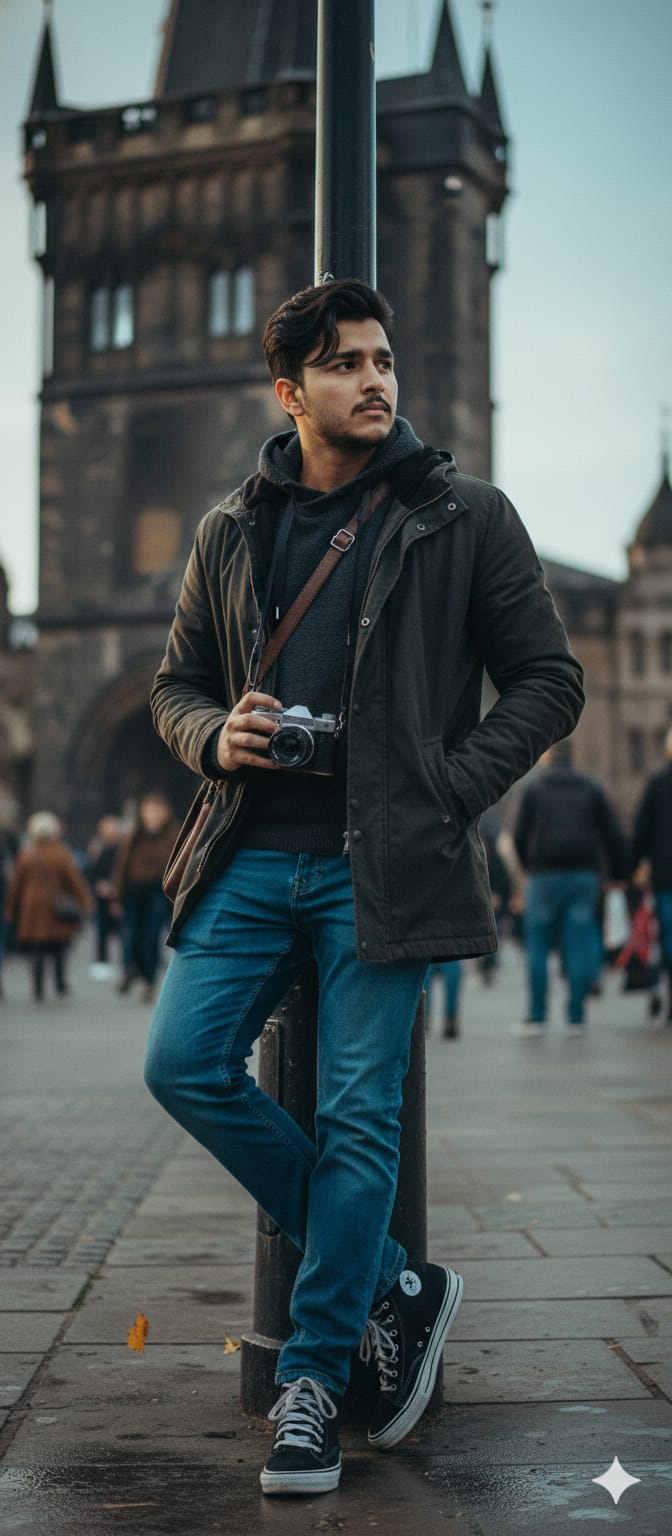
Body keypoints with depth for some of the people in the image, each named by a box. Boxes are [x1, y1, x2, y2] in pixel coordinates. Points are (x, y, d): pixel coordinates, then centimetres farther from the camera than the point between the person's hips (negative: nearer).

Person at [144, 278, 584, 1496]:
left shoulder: (465, 517, 4)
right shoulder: (231, 533, 13)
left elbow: (548, 680, 5)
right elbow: (176, 684, 21)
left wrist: (453, 791, -7)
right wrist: (218, 737, -3)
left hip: (381, 863, -4)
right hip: (255, 855, 4)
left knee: (358, 1115, -3)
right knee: (184, 1064, -6)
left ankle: (311, 1378, 12)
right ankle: (392, 1281, 11)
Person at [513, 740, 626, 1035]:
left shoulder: (535, 787, 1)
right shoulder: (591, 788, 9)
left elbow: (520, 835, -2)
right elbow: (614, 835, 5)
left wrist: (528, 866, 15)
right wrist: (617, 874, 9)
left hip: (546, 875, -2)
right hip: (585, 875, 2)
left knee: (537, 945, 4)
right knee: (579, 945, 4)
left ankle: (537, 1017, 2)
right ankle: (576, 1018, 1)